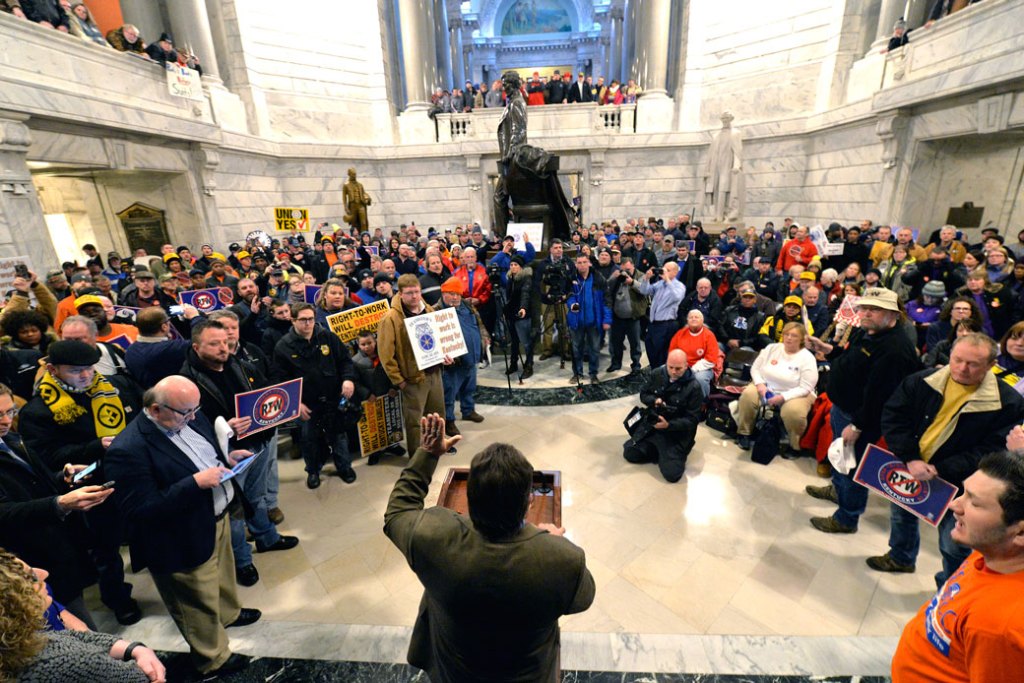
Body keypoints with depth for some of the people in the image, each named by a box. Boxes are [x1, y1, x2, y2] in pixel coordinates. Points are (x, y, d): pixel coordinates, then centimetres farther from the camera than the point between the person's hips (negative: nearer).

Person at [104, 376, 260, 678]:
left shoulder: (189, 418, -7)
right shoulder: (128, 451, -30)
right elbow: (141, 510, -28)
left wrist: (226, 458, -7)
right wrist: (195, 482, -33)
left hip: (218, 517, 7)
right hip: (187, 542, -7)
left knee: (223, 574, 32)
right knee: (201, 604, 18)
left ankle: (228, 613, 61)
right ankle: (213, 658, 43)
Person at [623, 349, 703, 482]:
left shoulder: (694, 387, -16)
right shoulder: (656, 374, -2)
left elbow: (692, 420, -15)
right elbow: (643, 394, 8)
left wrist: (668, 425, -31)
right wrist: (655, 401, -17)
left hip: (676, 434, -4)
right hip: (651, 426, 4)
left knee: (672, 474, -17)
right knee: (629, 453, -6)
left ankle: (676, 454, 15)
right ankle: (659, 451, 16)